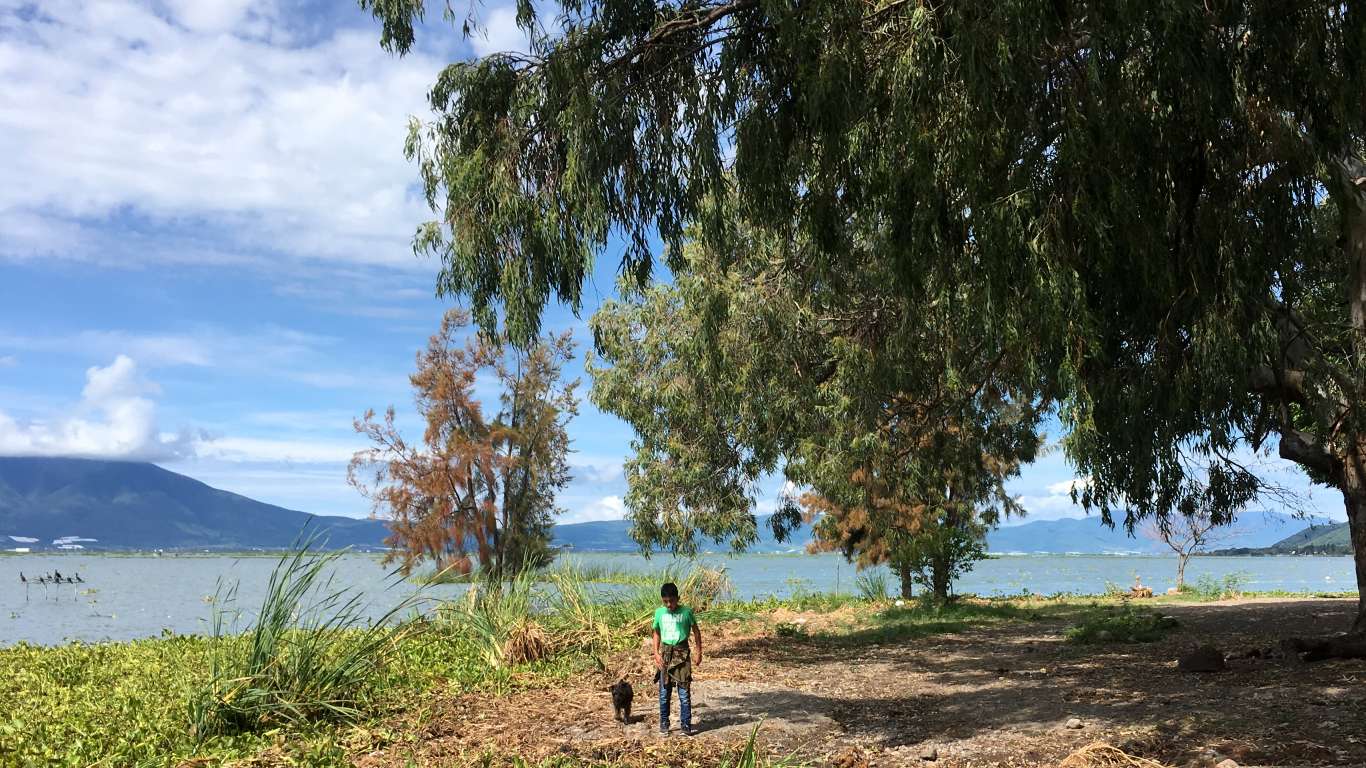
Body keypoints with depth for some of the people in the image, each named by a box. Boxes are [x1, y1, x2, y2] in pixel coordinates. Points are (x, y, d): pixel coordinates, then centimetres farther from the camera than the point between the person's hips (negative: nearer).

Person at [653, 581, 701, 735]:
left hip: (682, 653, -3)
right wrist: (656, 653, 2)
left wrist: (698, 652, 1)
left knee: (684, 692, -2)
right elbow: (657, 633, 12)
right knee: (664, 693, 8)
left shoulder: (686, 612, -6)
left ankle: (685, 724, 8)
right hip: (665, 653, 3)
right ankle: (664, 723, 21)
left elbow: (696, 631, 3)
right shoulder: (659, 612, 1)